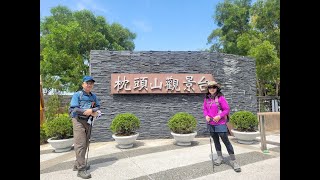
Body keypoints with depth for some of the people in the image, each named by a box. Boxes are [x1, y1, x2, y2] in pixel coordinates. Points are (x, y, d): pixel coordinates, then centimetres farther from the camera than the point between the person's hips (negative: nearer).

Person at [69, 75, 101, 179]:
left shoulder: (93, 96, 11)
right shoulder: (77, 95, -5)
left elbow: (98, 107, 10)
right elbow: (72, 109, -13)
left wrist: (95, 111, -11)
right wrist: (85, 111, -22)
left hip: (88, 122, 7)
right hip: (79, 121, -6)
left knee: (85, 144, 13)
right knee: (80, 144, -8)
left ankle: (77, 164, 29)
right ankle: (81, 169, -2)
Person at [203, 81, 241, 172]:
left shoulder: (220, 97, -11)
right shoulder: (206, 98, 4)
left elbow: (227, 109, -9)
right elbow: (204, 109, 13)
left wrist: (219, 116, -20)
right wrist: (206, 116, -6)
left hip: (220, 123, -5)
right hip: (210, 124, 5)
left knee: (226, 141, -1)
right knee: (215, 141, 17)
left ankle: (233, 160, 12)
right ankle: (220, 157, 35)